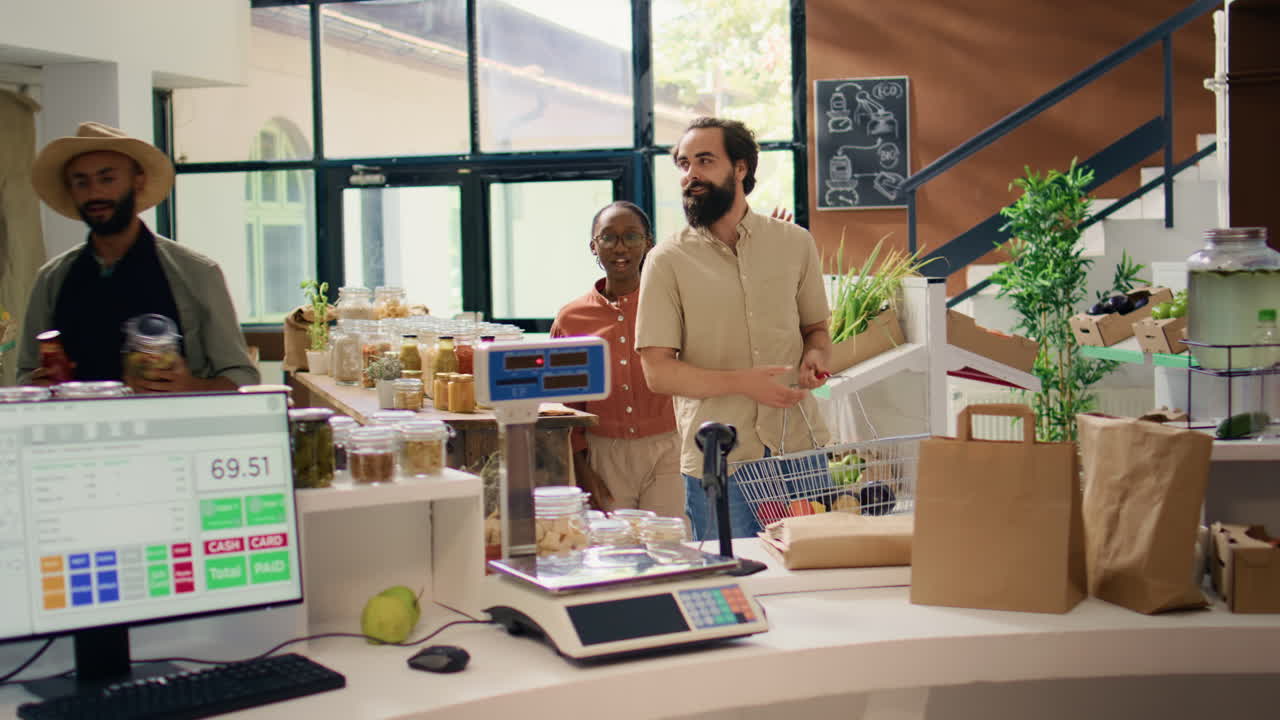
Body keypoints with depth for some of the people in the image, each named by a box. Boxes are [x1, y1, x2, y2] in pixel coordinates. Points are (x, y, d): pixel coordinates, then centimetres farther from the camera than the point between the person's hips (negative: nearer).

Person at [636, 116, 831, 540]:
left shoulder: (795, 243, 8)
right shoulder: (667, 261, -1)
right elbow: (658, 372, -5)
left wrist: (815, 356, -3)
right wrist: (742, 383, -17)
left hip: (800, 451, 3)